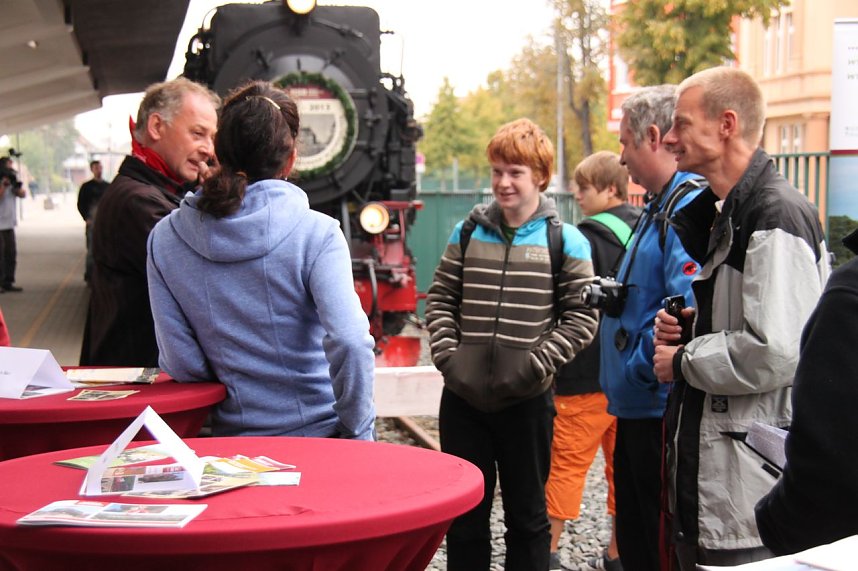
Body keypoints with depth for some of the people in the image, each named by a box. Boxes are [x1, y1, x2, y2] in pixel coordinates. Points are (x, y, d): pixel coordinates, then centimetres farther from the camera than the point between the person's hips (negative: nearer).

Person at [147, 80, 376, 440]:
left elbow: (182, 366, -4)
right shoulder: (316, 232, -11)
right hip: (320, 437, -3)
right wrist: (358, 436, -12)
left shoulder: (164, 239, -2)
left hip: (233, 441, 3)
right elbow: (350, 342, -22)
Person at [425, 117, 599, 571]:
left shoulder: (566, 241, -3)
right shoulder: (468, 232, 6)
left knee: (527, 514, 11)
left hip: (527, 400, -2)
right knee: (464, 512, 12)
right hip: (463, 397, 3)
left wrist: (535, 365, -14)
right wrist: (446, 354, -7)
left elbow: (581, 317, -6)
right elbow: (440, 299, 8)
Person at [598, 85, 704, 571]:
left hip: (662, 409, -11)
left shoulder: (690, 207, -19)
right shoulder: (659, 206, 16)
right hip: (637, 404, 11)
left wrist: (641, 368, -19)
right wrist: (609, 294, 9)